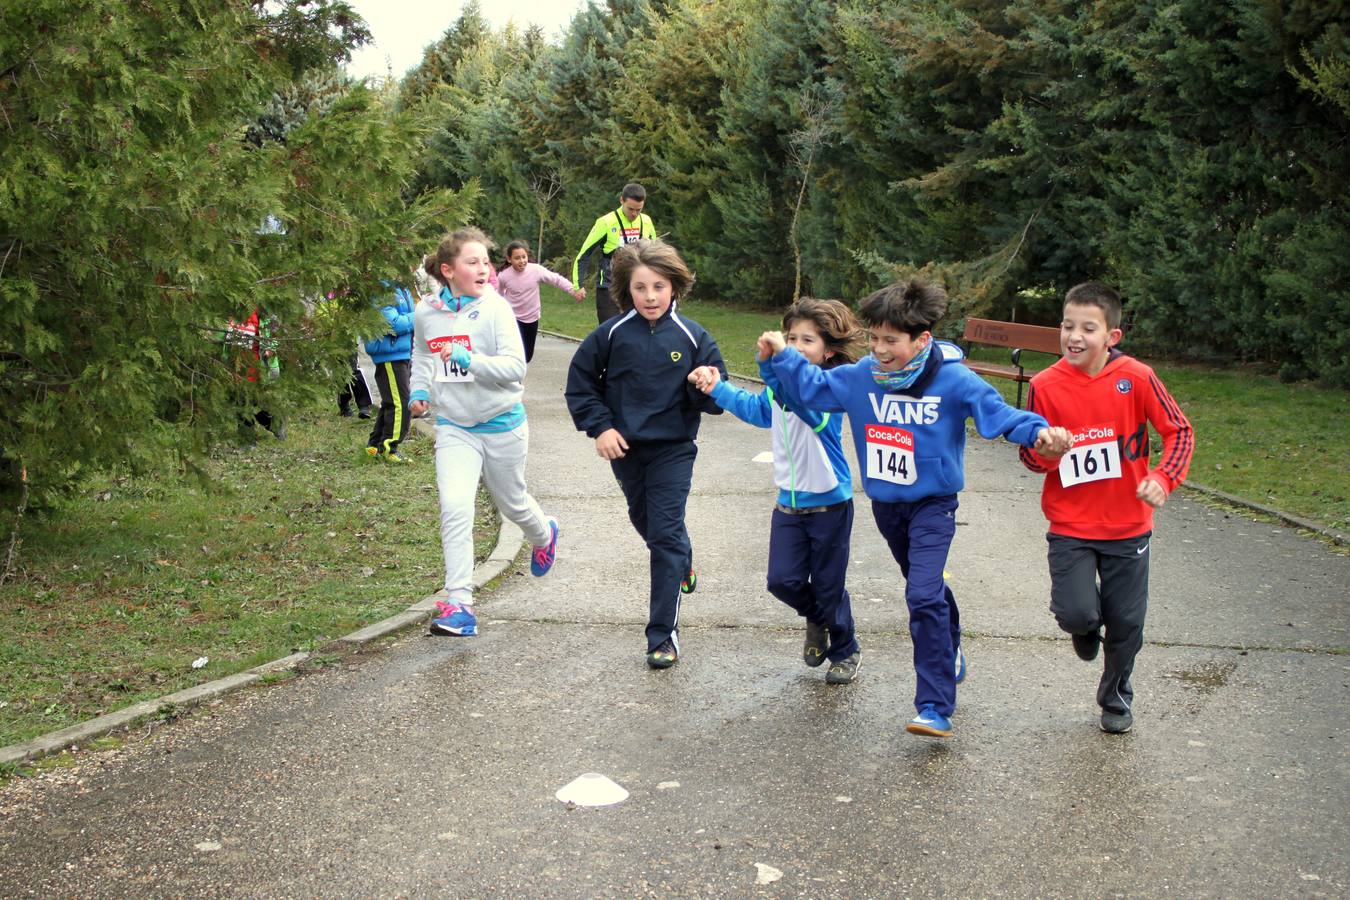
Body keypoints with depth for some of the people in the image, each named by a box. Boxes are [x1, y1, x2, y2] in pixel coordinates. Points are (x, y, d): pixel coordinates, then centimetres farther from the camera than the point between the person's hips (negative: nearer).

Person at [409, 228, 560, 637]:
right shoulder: (426, 312, -3)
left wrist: (468, 359, -34)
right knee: (454, 507, -15)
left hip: (501, 422, -2)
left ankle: (544, 534, 54)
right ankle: (459, 603, -12)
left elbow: (516, 367, -22)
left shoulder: (496, 309, -15)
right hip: (453, 425, 2)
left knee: (511, 501, 18)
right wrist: (419, 390, 2)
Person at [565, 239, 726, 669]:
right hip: (625, 448, 3)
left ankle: (663, 635, -4)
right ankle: (682, 564, 56)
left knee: (666, 536, -8)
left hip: (673, 449, -3)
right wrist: (599, 425, -6)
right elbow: (579, 380, 3)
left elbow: (715, 401, -3)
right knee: (644, 520, 24)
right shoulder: (612, 334, -8)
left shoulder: (692, 336, -10)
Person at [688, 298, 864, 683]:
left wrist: (773, 368, -58)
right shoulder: (780, 383, 1)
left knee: (828, 587, 6)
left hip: (829, 503, -5)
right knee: (783, 580, 0)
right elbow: (755, 407, 23)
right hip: (789, 502, 6)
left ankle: (846, 651, 31)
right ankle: (816, 619, 32)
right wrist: (717, 389, 18)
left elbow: (805, 402, -43)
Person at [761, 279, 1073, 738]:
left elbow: (999, 413, -18)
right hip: (886, 504, 5)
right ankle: (950, 655, 50)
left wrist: (1039, 431, -36)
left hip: (933, 505, -5)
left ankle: (935, 708, -15)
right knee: (927, 588, 24)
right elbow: (811, 388, 4)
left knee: (924, 596, -19)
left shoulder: (954, 380, -18)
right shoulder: (861, 376, -7)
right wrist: (782, 356, -12)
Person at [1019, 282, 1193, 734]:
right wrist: (1044, 453, -23)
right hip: (1069, 526, 0)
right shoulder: (1045, 385, -9)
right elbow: (1029, 455, 0)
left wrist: (1163, 479, -20)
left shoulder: (1135, 378, -11)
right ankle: (1086, 625, 25)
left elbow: (1180, 431, -4)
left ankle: (1116, 699, 36)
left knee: (1126, 623, 9)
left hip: (1127, 524, 0)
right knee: (1077, 614, -15)